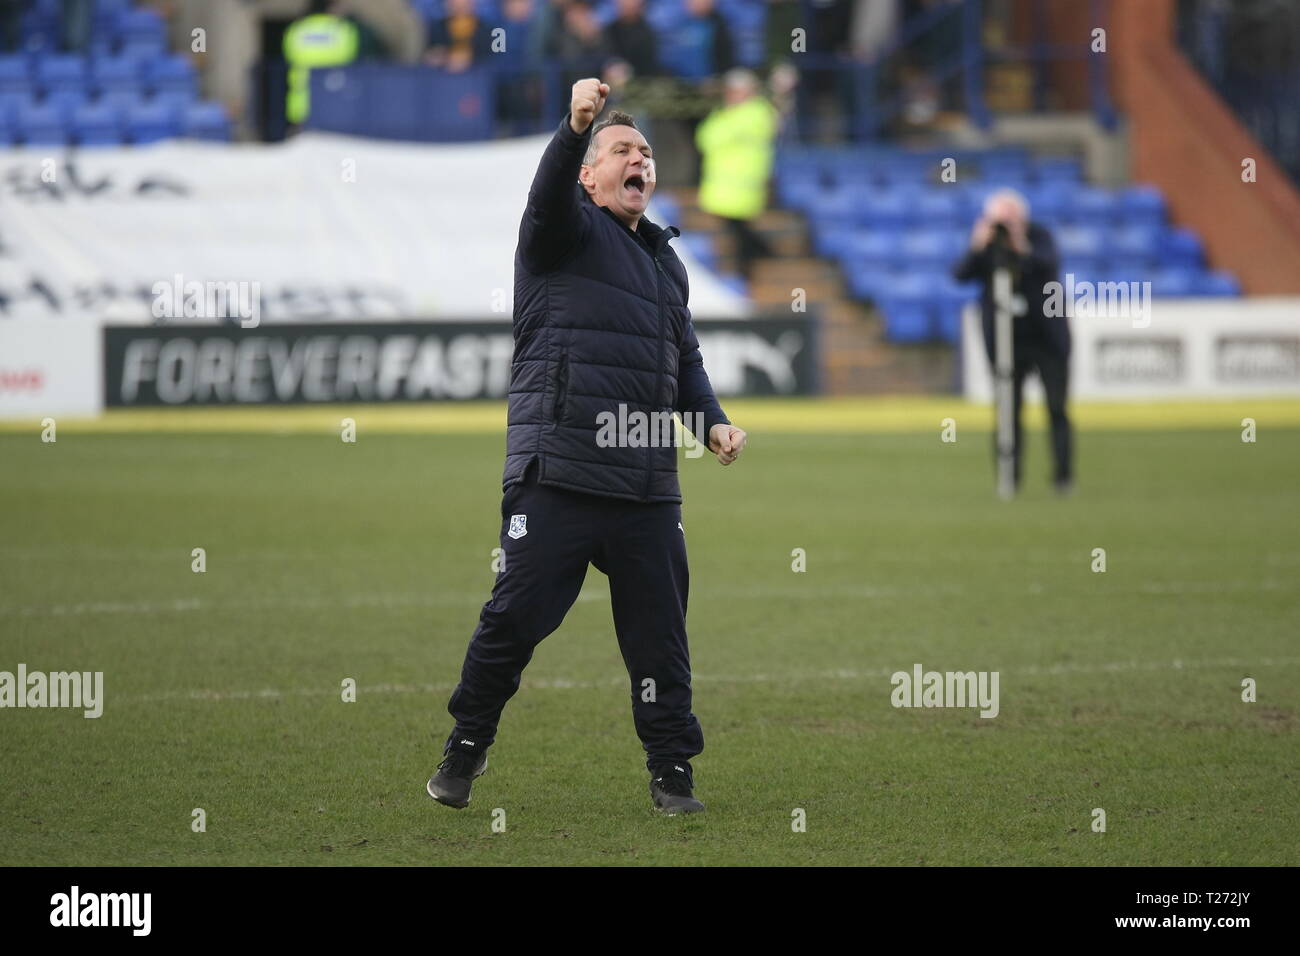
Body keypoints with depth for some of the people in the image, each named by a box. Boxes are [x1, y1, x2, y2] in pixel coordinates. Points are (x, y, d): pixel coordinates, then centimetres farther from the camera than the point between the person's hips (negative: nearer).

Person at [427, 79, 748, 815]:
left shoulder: (667, 258, 23)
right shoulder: (569, 232, 4)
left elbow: (687, 359, 27)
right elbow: (548, 195, -20)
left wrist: (713, 422, 7)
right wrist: (576, 127, -39)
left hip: (649, 484, 5)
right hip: (557, 474, -5)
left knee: (660, 631, 4)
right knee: (517, 615, -3)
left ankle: (673, 769, 13)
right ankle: (467, 746, 15)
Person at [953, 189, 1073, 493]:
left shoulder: (1038, 236, -7)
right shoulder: (984, 242, -3)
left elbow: (1051, 265, -25)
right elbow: (961, 275, -14)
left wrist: (1023, 249, -40)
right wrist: (978, 249, -30)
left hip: (1047, 338, -1)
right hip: (1005, 340, 1)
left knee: (1057, 408, -2)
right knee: (1008, 411, -1)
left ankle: (1063, 475, 3)